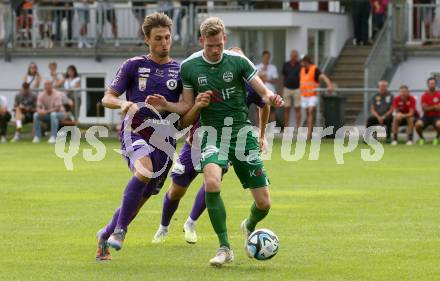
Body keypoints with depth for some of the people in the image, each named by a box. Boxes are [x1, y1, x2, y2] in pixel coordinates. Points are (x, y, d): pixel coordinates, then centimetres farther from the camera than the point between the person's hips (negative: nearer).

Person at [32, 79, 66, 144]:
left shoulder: (57, 94, -17)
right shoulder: (41, 95, -2)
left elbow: (57, 108, -24)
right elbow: (38, 107, -6)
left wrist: (46, 111, -35)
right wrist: (39, 111, -32)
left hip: (59, 114, -5)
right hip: (47, 114, 5)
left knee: (53, 114, -39)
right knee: (36, 115, -21)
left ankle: (53, 137, -43)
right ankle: (37, 137, -20)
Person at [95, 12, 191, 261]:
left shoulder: (180, 70, 11)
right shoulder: (134, 65, 7)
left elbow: (187, 107, 3)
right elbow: (107, 98, 7)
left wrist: (166, 105, -18)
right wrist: (123, 103, -16)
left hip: (164, 138, 3)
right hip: (135, 131, -3)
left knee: (141, 197, 6)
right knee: (144, 171, -34)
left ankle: (106, 235, 30)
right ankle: (120, 229, -24)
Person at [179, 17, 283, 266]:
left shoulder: (238, 61, -2)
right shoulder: (189, 67, 0)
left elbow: (264, 92, -1)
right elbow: (187, 118, 8)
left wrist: (272, 97, -26)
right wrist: (198, 104, -15)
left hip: (241, 130, 1)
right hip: (211, 131, -1)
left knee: (264, 203, -3)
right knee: (212, 182, -33)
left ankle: (249, 227, 35)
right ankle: (225, 248, -20)